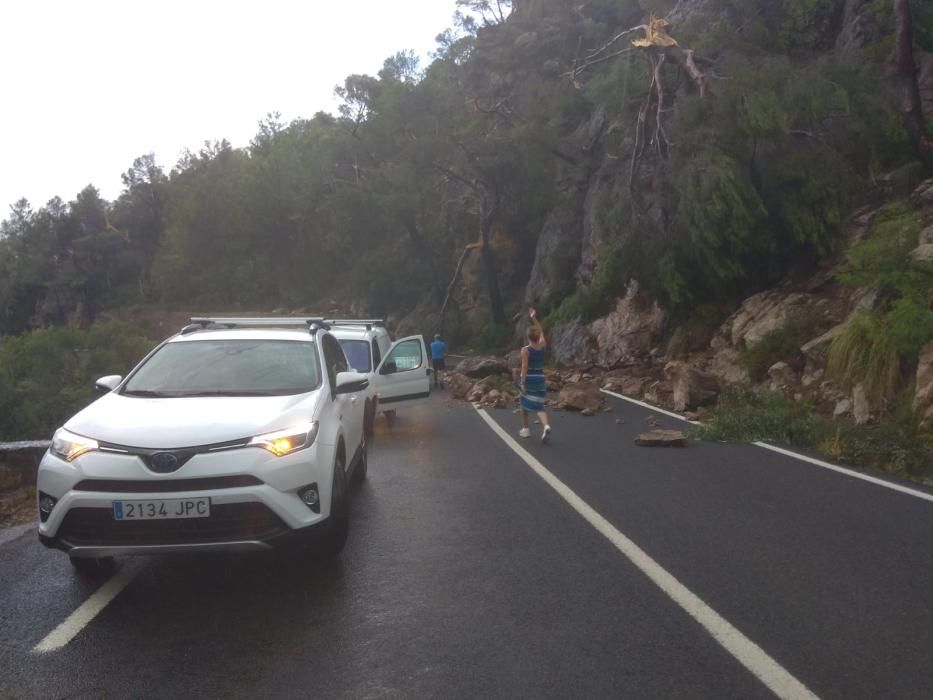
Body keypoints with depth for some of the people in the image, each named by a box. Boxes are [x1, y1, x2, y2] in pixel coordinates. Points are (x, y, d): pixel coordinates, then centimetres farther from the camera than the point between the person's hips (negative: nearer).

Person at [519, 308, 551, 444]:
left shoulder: (525, 350, -11)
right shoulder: (543, 346, 1)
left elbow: (524, 367, -17)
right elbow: (541, 332, 18)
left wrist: (522, 383, -17)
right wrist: (534, 318, 21)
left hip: (529, 379, -3)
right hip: (540, 379, 3)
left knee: (525, 404, 18)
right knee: (539, 406, 2)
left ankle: (526, 429, 28)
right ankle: (546, 426, -25)